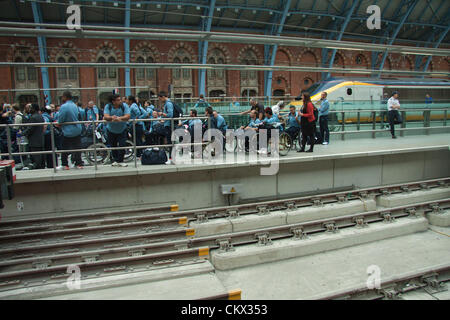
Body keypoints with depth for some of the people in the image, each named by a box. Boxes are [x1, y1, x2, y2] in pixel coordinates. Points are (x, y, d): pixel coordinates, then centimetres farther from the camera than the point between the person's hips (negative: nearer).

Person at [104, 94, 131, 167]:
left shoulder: (124, 106, -12)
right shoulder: (108, 106, -9)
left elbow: (127, 116, -23)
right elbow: (105, 116, -23)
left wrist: (119, 118, -40)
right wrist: (111, 117, -45)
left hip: (122, 130, -1)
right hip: (111, 130, 1)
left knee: (122, 145, -7)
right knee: (113, 146, 10)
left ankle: (120, 161, 3)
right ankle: (115, 160, 25)